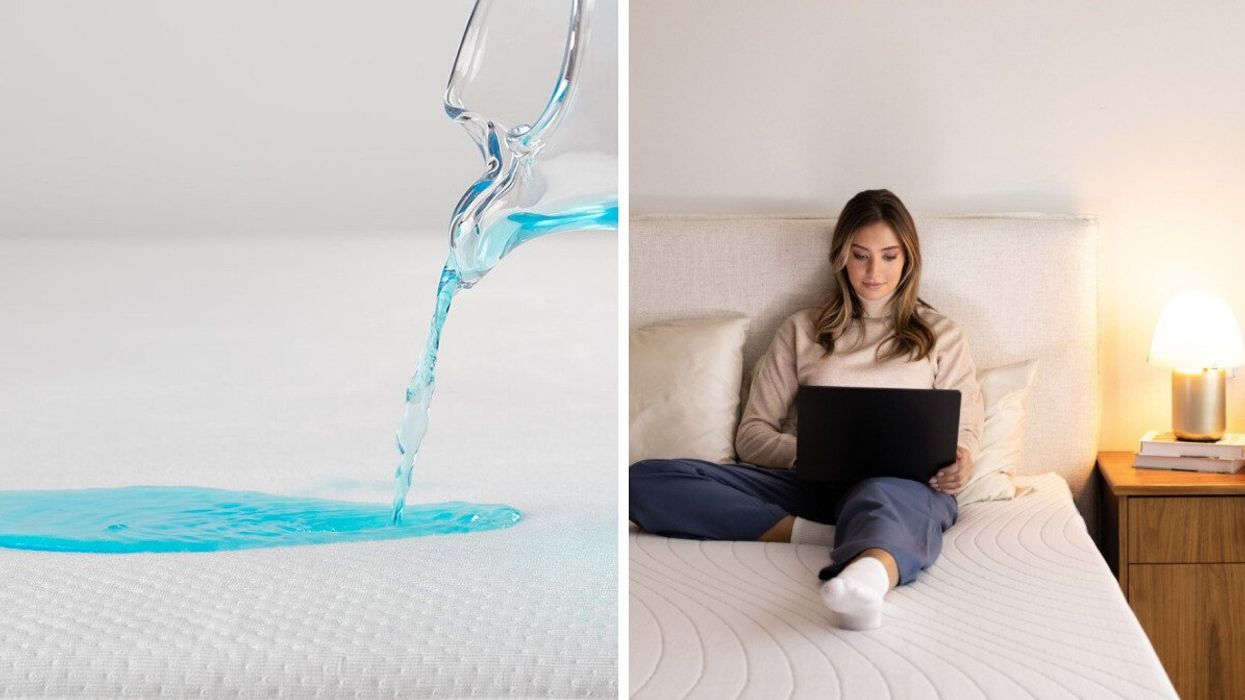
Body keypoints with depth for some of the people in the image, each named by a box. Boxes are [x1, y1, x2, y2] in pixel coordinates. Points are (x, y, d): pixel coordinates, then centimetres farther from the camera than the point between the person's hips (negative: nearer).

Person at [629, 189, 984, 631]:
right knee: (646, 480, -22)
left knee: (881, 498, -44)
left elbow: (965, 431, 13)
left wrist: (958, 466, -14)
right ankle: (820, 534, -34)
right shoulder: (802, 331, 22)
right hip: (812, 482, 2)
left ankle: (866, 579, -78)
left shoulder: (941, 336, 21)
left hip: (906, 483, -2)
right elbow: (752, 433, 15)